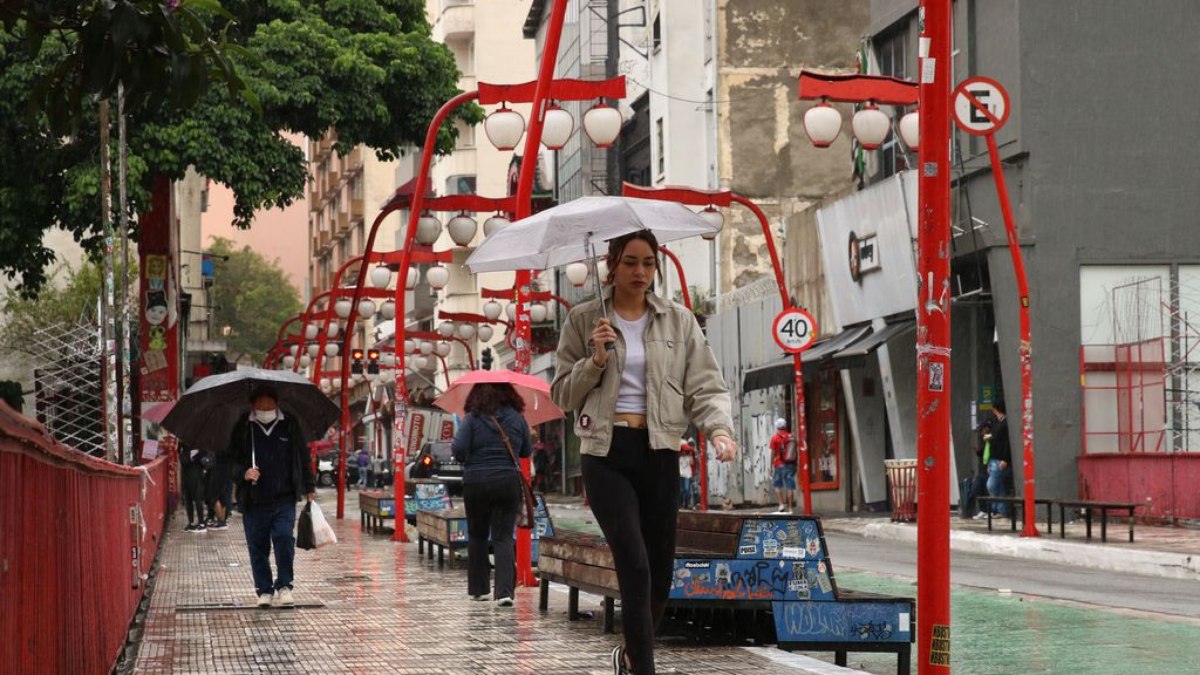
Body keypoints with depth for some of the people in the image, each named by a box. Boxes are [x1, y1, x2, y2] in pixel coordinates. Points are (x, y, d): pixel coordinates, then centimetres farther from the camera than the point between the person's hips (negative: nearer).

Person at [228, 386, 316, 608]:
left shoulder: (290, 426, 6)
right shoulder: (243, 429, 3)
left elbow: (303, 458, 14)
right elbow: (232, 459, 8)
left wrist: (309, 488, 14)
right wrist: (244, 473, -13)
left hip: (284, 499, 0)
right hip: (254, 501, 0)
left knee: (284, 539, -12)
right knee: (258, 546, 4)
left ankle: (284, 585, 1)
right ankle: (264, 590, 15)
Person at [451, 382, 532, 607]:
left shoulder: (472, 418, -5)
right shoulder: (517, 418, 3)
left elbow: (459, 449, -12)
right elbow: (527, 451, 12)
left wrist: (468, 459, 9)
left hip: (476, 482, -1)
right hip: (508, 483, 1)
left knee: (477, 535, 16)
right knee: (503, 536, -1)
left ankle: (477, 588, 21)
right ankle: (505, 590, -17)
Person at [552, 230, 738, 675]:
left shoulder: (679, 321, 8)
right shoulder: (584, 320, 5)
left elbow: (705, 386, 3)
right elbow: (562, 395, 7)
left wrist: (718, 428, -16)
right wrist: (595, 361, -10)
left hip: (659, 453, 3)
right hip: (606, 453, -2)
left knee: (661, 570, 6)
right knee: (635, 565, -16)